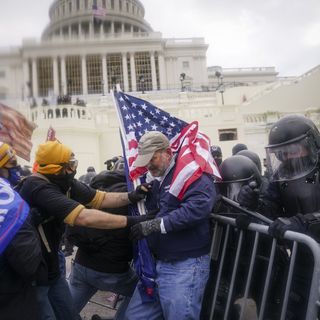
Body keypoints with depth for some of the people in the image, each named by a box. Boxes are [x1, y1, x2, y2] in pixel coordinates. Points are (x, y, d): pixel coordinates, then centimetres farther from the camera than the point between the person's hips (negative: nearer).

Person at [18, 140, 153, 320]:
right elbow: (85, 218, -39)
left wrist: (131, 197, -17)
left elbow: (101, 199, -1)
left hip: (51, 269, 9)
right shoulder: (39, 188, -31)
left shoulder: (65, 183, -2)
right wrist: (130, 221, -34)